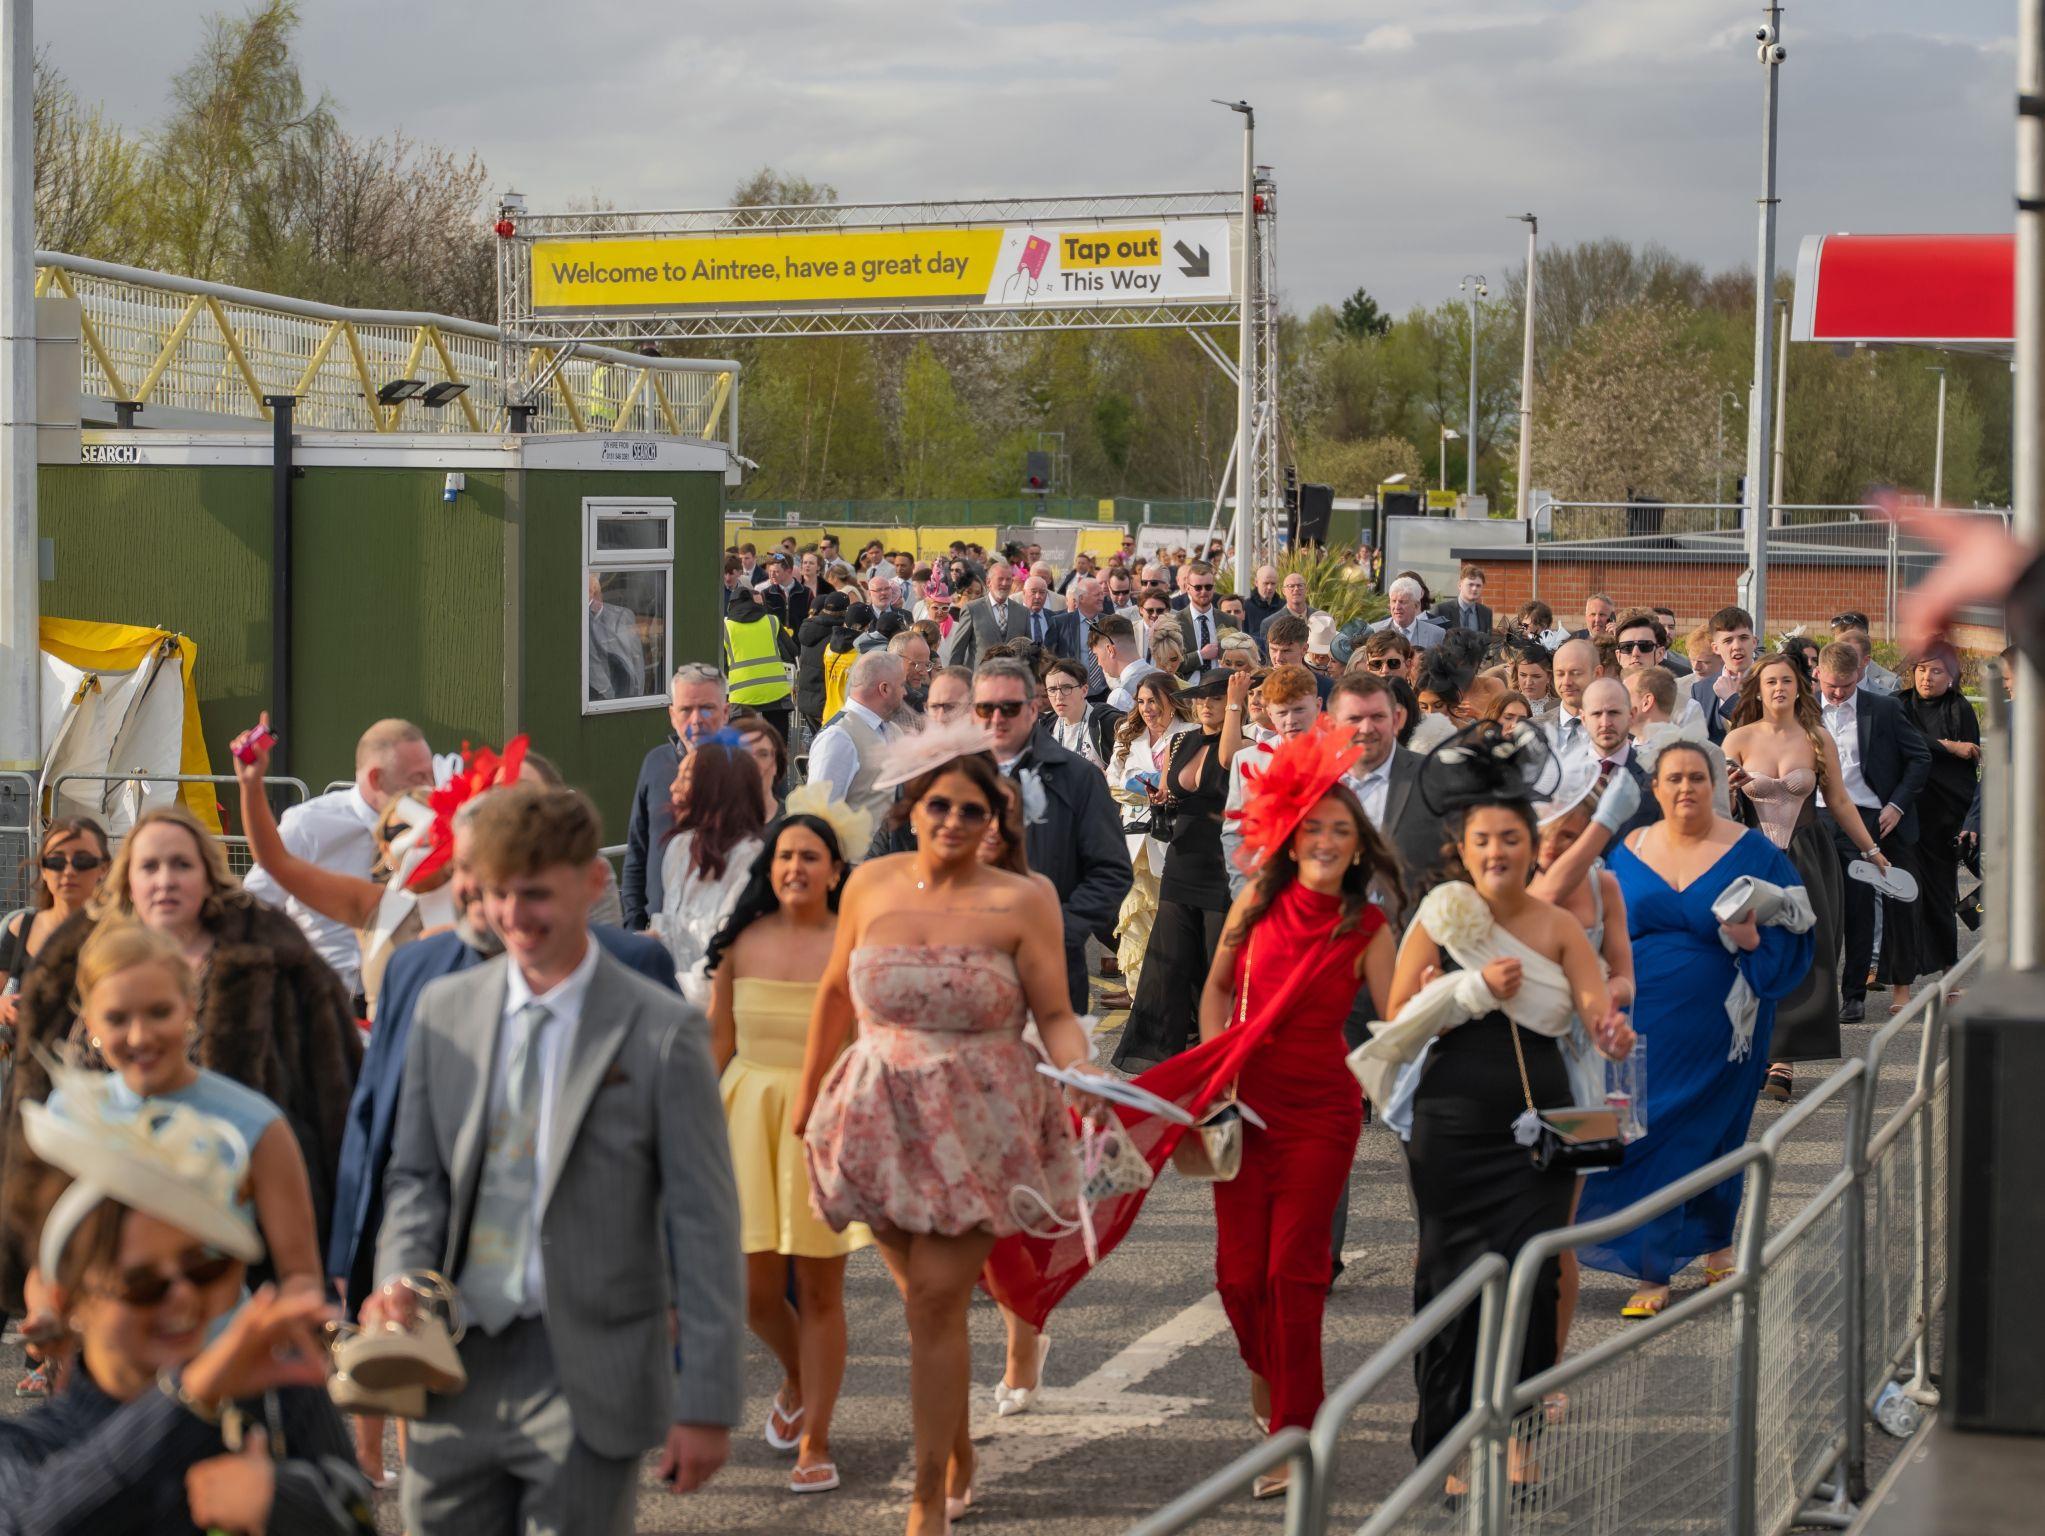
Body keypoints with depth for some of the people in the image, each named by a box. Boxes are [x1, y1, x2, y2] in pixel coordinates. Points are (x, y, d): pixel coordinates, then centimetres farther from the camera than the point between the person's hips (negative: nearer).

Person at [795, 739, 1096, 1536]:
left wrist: (1082, 1073, -25)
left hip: (977, 1125, -3)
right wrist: (808, 1092, 21)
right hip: (884, 1121, 3)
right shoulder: (872, 885, 5)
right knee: (929, 1302, 9)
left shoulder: (1021, 902, -5)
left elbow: (1055, 1015, -5)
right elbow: (836, 993, 16)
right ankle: (959, 1458, 29)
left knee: (935, 1302, -8)